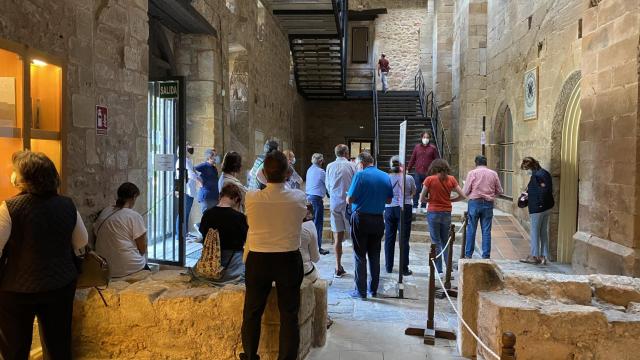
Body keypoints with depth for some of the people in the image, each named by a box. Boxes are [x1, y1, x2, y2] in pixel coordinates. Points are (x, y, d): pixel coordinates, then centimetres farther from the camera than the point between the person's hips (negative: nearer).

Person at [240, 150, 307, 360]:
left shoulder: (251, 198, -12)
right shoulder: (299, 198, -12)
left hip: (258, 260, 1)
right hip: (289, 260, 0)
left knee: (252, 312, 16)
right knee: (289, 314, 11)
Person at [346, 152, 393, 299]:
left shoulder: (360, 175, -12)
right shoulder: (385, 176, 4)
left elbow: (349, 199, -13)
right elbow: (388, 200, 9)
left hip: (361, 219, -5)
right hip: (378, 219, 5)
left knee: (360, 256, 3)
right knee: (375, 255, 14)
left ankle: (361, 291, 7)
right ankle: (374, 289, 23)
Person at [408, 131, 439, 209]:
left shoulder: (433, 148, 3)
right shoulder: (417, 147, 7)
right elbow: (412, 159, 10)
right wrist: (408, 169, 9)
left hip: (428, 173, -1)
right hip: (418, 173, 1)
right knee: (417, 190, -2)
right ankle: (415, 206, 7)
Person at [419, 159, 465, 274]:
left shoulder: (429, 179, -7)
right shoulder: (451, 179, 1)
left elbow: (422, 199, -6)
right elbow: (462, 195, 2)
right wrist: (450, 200, 12)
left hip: (433, 213, -3)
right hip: (447, 213, 3)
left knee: (436, 243, 5)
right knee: (446, 242, 15)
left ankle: (439, 271, 6)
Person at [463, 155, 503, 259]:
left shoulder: (472, 173, -4)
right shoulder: (493, 174, 5)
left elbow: (465, 191, -5)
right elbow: (499, 191, 8)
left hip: (474, 203, -2)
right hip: (488, 204, 2)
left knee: (471, 230, 6)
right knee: (486, 231, 6)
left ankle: (468, 254, 10)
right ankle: (486, 255, 8)